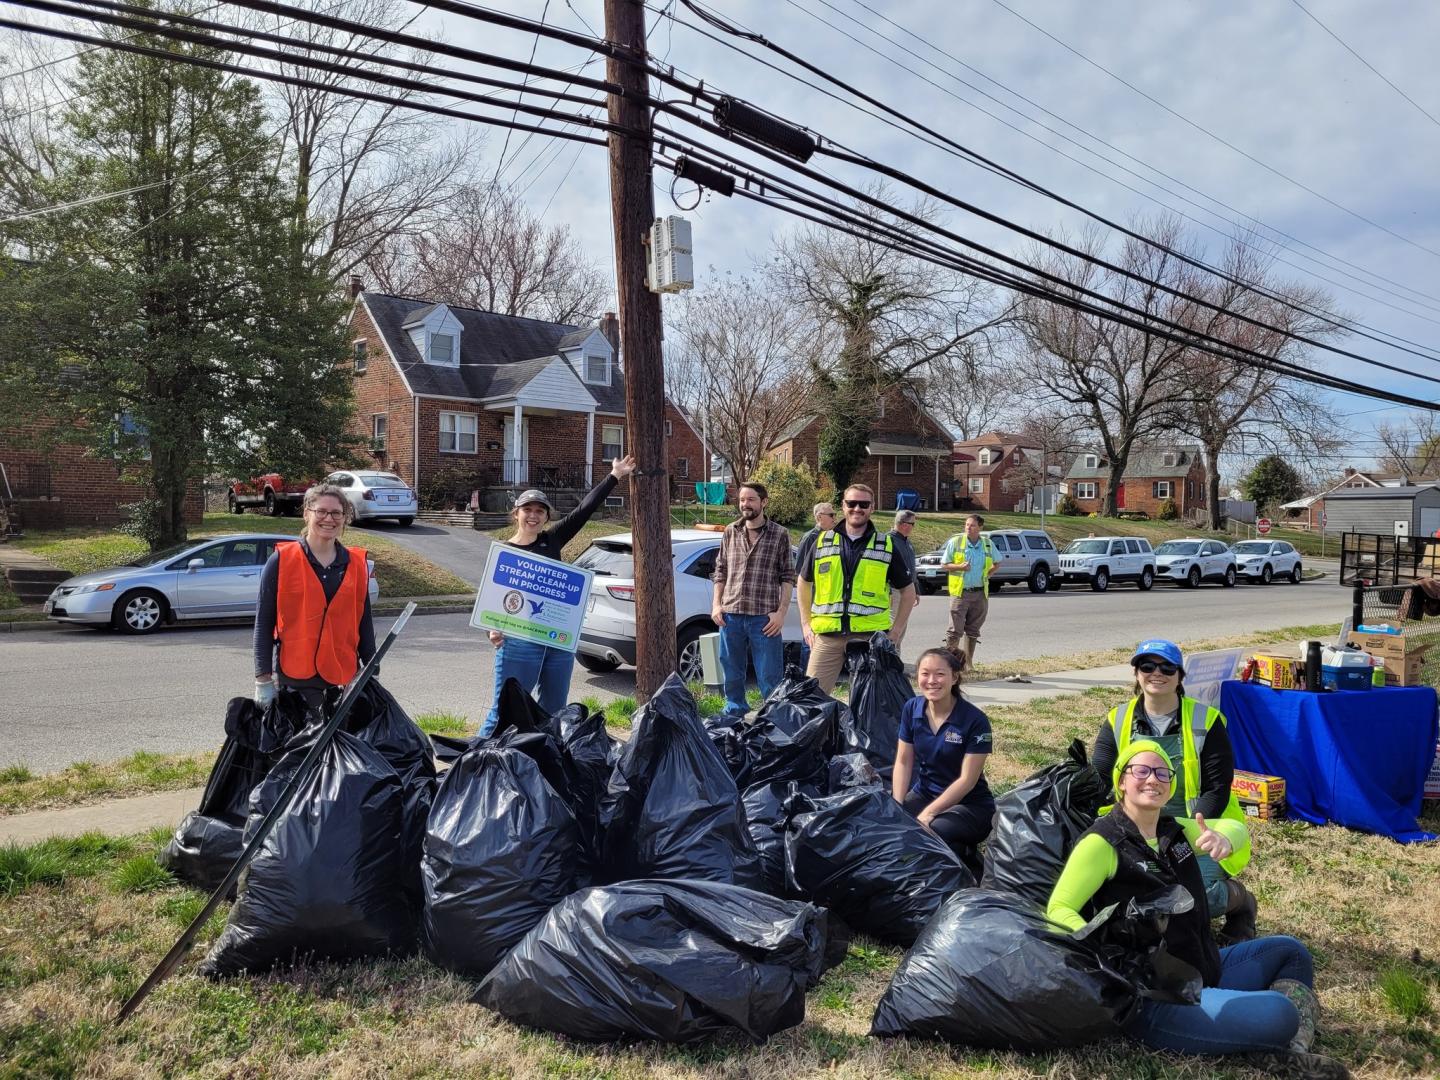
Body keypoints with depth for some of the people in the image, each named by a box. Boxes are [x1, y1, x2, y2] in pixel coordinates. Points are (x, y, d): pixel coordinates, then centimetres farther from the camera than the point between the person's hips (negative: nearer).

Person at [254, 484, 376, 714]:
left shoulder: (357, 563, 8)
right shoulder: (281, 561, -1)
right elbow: (263, 622, -1)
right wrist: (263, 679, -4)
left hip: (345, 677, 3)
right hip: (295, 680, -3)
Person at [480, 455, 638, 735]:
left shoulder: (552, 541, 8)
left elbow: (585, 509, 7)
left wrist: (614, 477, 7)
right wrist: (493, 629, -18)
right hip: (519, 640, -4)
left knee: (553, 712, 13)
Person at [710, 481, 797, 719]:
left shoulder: (780, 534, 1)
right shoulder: (730, 532, 10)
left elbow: (788, 577, 1)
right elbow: (720, 570, 14)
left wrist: (781, 612, -7)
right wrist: (716, 604, 5)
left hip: (764, 617, -3)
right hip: (730, 615, 3)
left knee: (769, 677, 0)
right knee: (732, 674, 13)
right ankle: (734, 716, 28)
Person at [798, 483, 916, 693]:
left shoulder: (886, 547, 6)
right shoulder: (822, 541, 8)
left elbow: (908, 591, 13)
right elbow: (804, 582, 19)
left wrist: (896, 631, 4)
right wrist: (806, 624, 12)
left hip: (870, 636, -1)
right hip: (827, 636, 1)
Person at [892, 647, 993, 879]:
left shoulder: (975, 720, -17)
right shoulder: (912, 709, -2)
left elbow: (967, 780, -17)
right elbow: (903, 762, 1)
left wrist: (928, 814, -23)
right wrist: (897, 806, -13)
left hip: (970, 804, -4)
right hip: (924, 792, 4)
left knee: (934, 831, -34)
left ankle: (969, 861, -2)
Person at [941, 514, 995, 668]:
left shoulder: (988, 544, 7)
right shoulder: (955, 542, -2)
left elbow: (996, 563, 23)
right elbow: (944, 564, 2)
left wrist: (987, 574, 8)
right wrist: (959, 567, -15)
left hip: (980, 593, 3)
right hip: (960, 592, -3)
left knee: (973, 629, 10)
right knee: (956, 630, -8)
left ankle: (968, 663, 18)